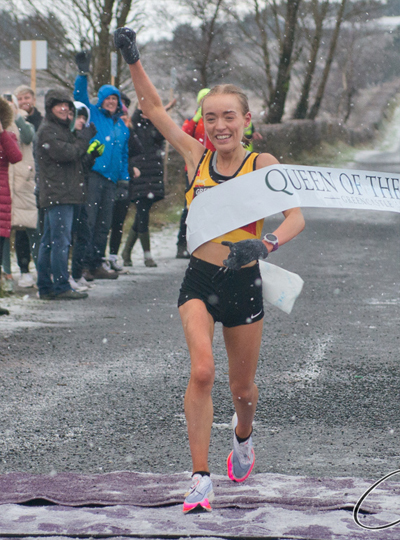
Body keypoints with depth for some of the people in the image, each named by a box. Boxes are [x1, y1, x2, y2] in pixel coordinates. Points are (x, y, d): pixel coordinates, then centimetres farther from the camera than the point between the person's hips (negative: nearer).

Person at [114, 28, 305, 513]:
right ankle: (201, 479, -15)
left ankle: (243, 437, 48)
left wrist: (266, 243, -36)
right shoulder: (196, 155, 0)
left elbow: (296, 216, -17)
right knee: (202, 371, -20)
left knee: (242, 387, 12)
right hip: (200, 279, 1)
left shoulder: (262, 164, -7)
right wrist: (133, 59, -11)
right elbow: (153, 108, 1)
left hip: (244, 282, -1)